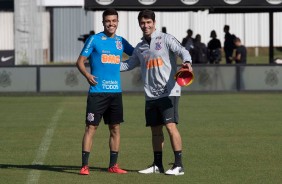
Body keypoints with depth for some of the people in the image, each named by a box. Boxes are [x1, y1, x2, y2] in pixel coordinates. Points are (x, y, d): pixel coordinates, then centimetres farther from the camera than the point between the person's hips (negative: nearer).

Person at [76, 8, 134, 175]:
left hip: (116, 91, 5)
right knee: (91, 127, -6)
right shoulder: (94, 40, -1)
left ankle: (113, 165, 15)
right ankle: (85, 166, -4)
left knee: (115, 128, 7)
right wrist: (87, 75, -20)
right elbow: (80, 61, -2)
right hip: (97, 91, -5)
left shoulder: (121, 41, 11)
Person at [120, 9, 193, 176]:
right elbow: (129, 65, 30)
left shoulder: (165, 39, -2)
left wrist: (187, 62, -36)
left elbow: (181, 51, -15)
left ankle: (179, 165, -13)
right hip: (151, 95, 6)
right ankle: (157, 165, 19)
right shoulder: (140, 48, 16)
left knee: (170, 126, -15)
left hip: (169, 92, -6)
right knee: (155, 129, 10)